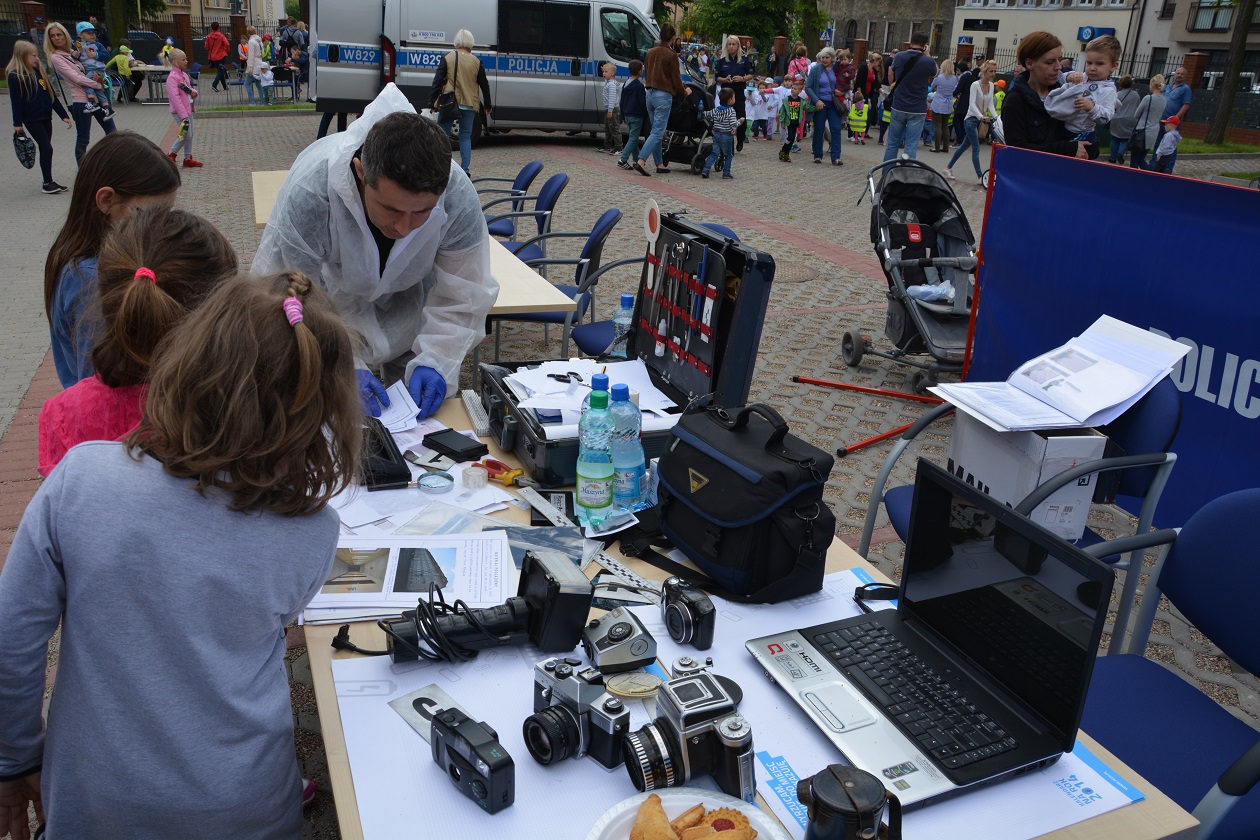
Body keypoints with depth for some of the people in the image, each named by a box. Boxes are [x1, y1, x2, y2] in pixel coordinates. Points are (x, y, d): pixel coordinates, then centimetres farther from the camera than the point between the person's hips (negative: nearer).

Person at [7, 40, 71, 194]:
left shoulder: (38, 72, 13)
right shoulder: (15, 76, -7)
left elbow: (50, 95, 16)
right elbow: (15, 101, -9)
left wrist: (63, 115, 12)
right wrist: (17, 123, -10)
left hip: (45, 117, 7)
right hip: (31, 119, -7)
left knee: (46, 149, 9)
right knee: (46, 148, -11)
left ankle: (49, 182, 14)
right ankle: (47, 183, -4)